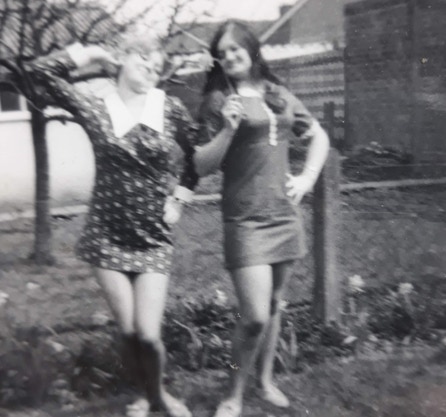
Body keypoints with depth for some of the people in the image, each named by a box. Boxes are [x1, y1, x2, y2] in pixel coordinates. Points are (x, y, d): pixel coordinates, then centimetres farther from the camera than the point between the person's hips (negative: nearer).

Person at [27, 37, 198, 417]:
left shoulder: (170, 109, -1)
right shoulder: (97, 110, -2)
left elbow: (200, 154, 11)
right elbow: (42, 70, -6)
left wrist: (180, 199, 5)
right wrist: (92, 54, -2)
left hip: (154, 239, 0)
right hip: (107, 237, 0)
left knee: (148, 334, -7)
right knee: (128, 332, 2)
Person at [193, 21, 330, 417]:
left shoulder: (279, 95, 10)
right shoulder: (217, 100, -2)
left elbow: (319, 136, 22)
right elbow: (202, 166, -5)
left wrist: (308, 178, 9)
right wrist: (228, 130, -19)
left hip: (286, 215, 5)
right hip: (245, 219, -5)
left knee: (274, 306, 13)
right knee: (254, 317, -12)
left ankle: (266, 379, 31)